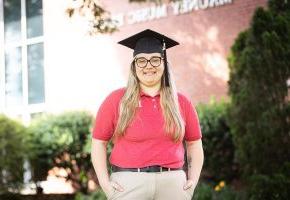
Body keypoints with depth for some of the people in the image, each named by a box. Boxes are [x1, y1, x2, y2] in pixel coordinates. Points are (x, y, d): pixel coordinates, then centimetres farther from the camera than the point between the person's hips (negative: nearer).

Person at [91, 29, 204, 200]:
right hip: (128, 184, -1)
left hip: (173, 184, 2)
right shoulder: (116, 100, 3)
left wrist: (193, 180, 3)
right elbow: (99, 142, 4)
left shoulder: (181, 102, 8)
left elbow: (195, 143, 14)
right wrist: (104, 182, -5)